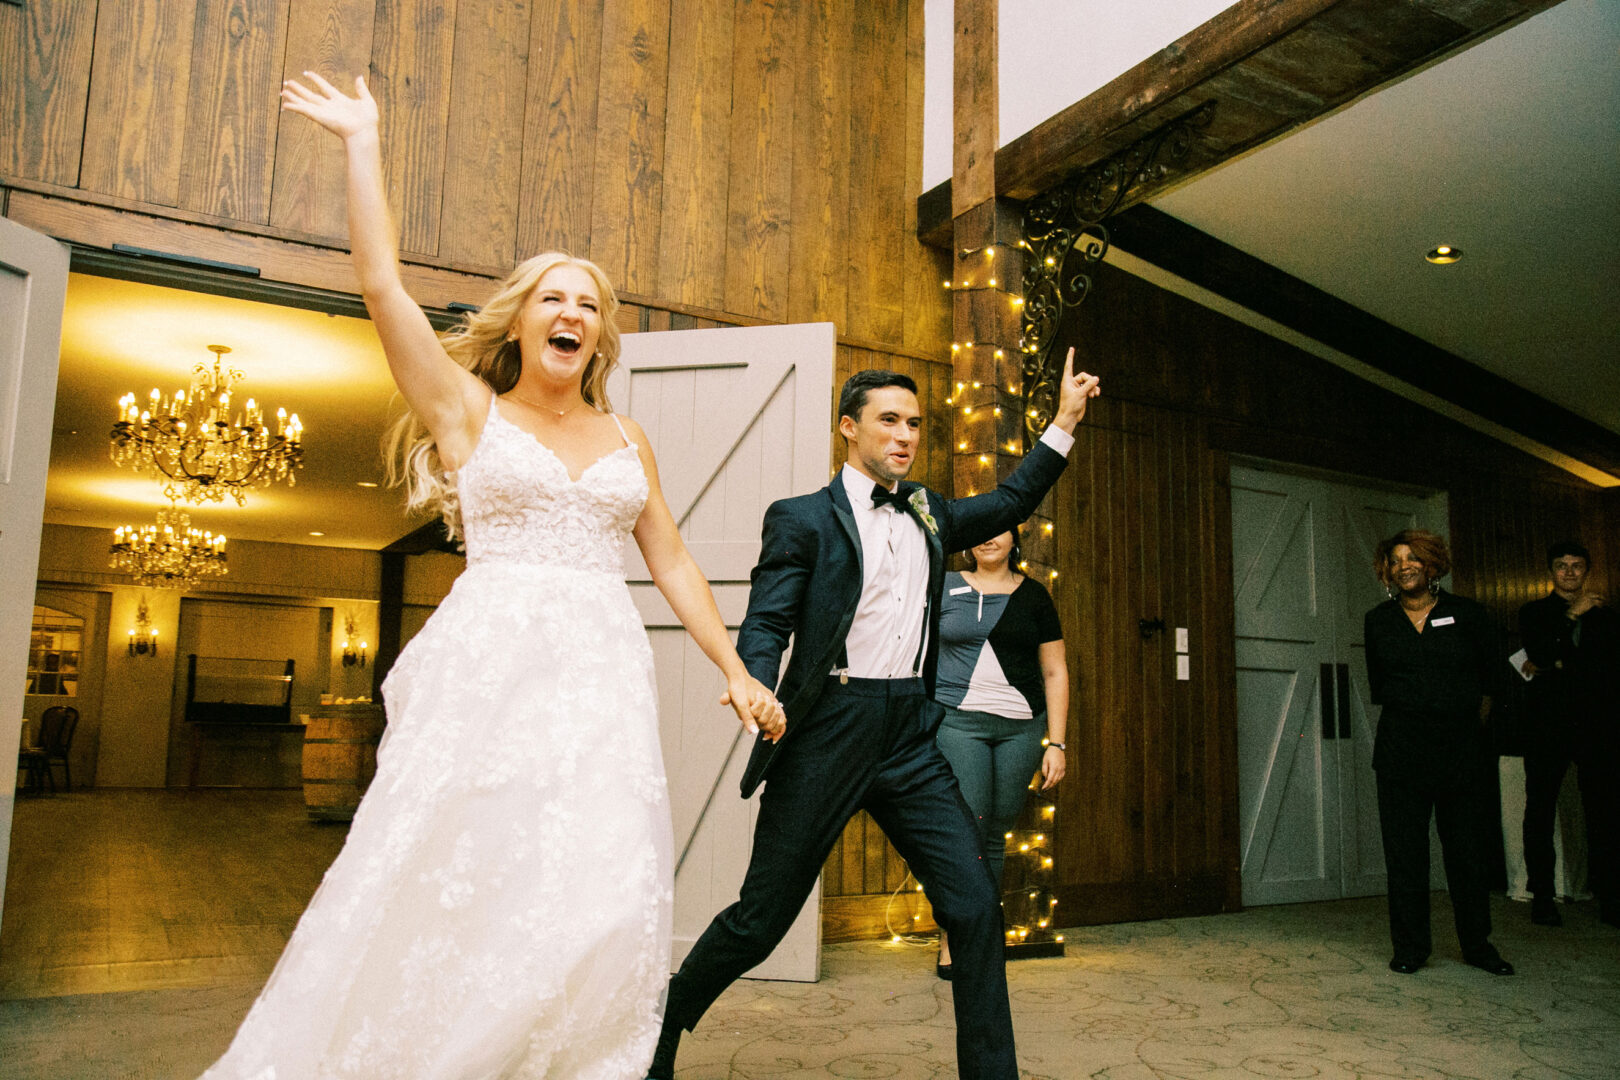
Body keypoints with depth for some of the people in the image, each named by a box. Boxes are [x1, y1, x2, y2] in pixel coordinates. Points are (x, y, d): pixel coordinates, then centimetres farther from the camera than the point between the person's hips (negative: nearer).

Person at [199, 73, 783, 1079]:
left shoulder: (626, 438, 18)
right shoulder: (467, 411, 10)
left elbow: (672, 561, 17)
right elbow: (383, 285, 1)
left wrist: (737, 670, 11)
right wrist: (363, 143, 8)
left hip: (603, 676, 3)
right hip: (488, 667, -2)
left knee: (603, 901, -7)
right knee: (451, 886, -5)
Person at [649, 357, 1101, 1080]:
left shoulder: (926, 514, 17)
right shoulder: (803, 519, -1)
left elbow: (1010, 502, 30)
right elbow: (763, 625, -8)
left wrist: (1064, 421, 23)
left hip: (911, 736, 5)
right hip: (830, 732, -5)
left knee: (974, 906, -1)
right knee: (761, 918, 4)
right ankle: (665, 1022, 29)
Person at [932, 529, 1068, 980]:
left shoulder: (1033, 596, 10)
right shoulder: (944, 588, 7)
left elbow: (1055, 672, 11)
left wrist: (1057, 743, 5)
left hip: (1020, 728, 2)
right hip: (957, 720, -2)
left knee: (996, 833, 5)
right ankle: (950, 938, 3)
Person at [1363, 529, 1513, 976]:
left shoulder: (1466, 613, 3)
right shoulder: (1379, 620, 8)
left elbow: (1494, 672, 13)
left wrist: (1477, 709, 11)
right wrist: (1407, 706, 8)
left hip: (1461, 746, -1)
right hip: (1401, 749, 1)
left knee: (1467, 848, 6)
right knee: (1404, 850, 2)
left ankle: (1477, 944, 21)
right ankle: (1410, 948, 10)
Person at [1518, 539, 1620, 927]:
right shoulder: (1534, 613, 11)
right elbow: (1539, 655, -7)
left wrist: (1559, 668, -2)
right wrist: (1572, 615, -7)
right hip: (1548, 724, -1)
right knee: (1540, 811, -3)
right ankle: (1542, 898, 2)